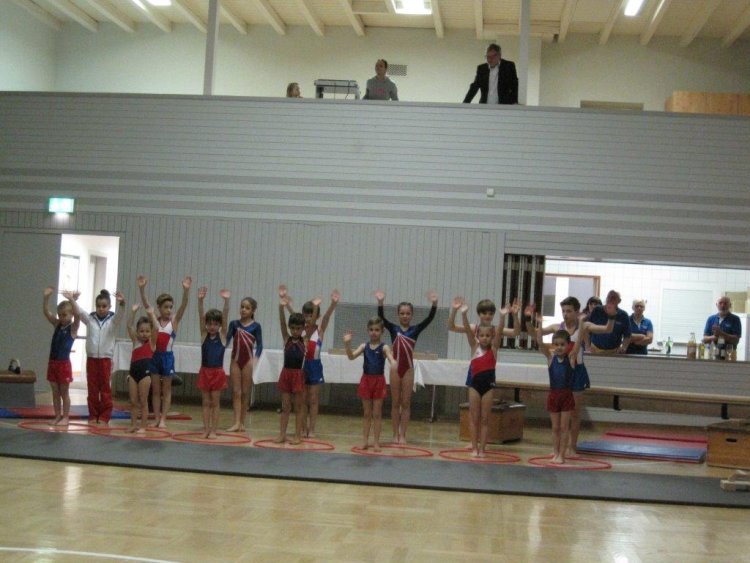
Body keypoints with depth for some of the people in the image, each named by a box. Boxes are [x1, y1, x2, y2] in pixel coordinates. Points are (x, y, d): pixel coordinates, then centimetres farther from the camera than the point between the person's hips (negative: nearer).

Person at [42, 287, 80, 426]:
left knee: (64, 392, 3)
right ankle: (58, 416, 17)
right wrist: (46, 296, -12)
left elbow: (77, 314, -23)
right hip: (52, 362, 5)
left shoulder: (73, 327, -5)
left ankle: (65, 417, 10)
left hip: (64, 363, -5)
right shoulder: (57, 324, 8)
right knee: (55, 392, 10)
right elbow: (46, 312, 1)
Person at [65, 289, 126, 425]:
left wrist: (122, 303, -41)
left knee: (105, 390, 2)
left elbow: (120, 314, -19)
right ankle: (93, 416, 14)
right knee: (92, 389, 6)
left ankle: (104, 417, 8)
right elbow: (79, 311, -8)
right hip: (91, 359, 2)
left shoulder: (112, 321, 0)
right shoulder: (90, 319, 6)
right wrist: (72, 300, -27)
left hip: (105, 359, -2)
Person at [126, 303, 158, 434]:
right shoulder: (136, 341, 12)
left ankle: (143, 426, 5)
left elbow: (156, 328, -12)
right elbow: (129, 326, 6)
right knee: (133, 401, 7)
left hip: (145, 372, -4)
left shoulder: (151, 342, 2)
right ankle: (133, 425, 15)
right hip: (133, 371, 4)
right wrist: (133, 312, -3)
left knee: (143, 401, 0)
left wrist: (151, 314, -14)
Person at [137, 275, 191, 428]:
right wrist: (142, 289, -22)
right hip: (155, 355, 2)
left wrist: (186, 290, -29)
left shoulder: (174, 320, -1)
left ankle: (163, 419, 7)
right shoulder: (154, 319, 2)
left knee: (166, 390, 5)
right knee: (155, 390, 7)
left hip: (167, 356, -2)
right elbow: (146, 305, -8)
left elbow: (183, 306, -14)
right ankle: (156, 418, 12)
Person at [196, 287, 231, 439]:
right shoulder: (204, 334, 1)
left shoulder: (222, 335, -2)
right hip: (204, 371, 2)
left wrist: (226, 301, -27)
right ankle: (206, 429, 14)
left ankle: (213, 430, 9)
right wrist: (200, 300, -24)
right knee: (205, 402, 8)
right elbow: (201, 317, -11)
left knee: (215, 403, 5)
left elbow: (225, 317, -14)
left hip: (217, 372, -2)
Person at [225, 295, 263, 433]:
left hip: (248, 361, -2)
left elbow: (259, 345, -4)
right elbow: (226, 339, 0)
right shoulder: (234, 324, 4)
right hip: (235, 360, 2)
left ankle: (242, 422, 11)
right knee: (236, 392, 0)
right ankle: (236, 422, -1)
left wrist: (255, 359, -19)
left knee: (245, 392, 4)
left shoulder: (255, 326, -2)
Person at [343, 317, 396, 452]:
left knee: (377, 414, 4)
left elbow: (390, 357, -23)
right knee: (367, 413, 10)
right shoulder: (364, 346, 2)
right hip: (366, 380, 3)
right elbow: (351, 356, -9)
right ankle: (365, 440, 14)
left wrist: (393, 362, -47)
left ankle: (376, 442, 8)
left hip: (378, 381, -2)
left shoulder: (384, 347, -5)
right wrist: (347, 343, -24)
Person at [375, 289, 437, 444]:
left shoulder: (415, 329, 2)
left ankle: (403, 435, 9)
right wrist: (380, 302, -29)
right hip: (395, 368, 0)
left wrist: (434, 303, -25)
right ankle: (395, 434, 13)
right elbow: (381, 318, -13)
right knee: (395, 403, 6)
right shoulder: (393, 328, 2)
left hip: (408, 369, 0)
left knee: (406, 403, 4)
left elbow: (430, 318, -9)